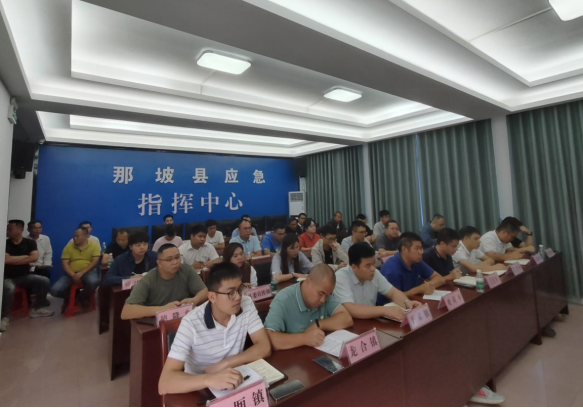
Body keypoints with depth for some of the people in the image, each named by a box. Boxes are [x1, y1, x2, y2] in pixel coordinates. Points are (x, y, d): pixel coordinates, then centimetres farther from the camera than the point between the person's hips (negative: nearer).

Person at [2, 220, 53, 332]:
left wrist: (14, 260, -12)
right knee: (9, 289, -36)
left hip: (25, 276, 3)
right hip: (8, 277, -3)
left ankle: (38, 308, 2)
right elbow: (6, 260, -20)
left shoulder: (30, 242, 1)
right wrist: (26, 257, -11)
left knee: (45, 281, -17)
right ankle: (5, 317, -14)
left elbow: (34, 257, -13)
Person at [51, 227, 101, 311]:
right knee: (55, 291, -19)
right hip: (71, 273, 3)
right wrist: (73, 275, -16)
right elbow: (65, 264, 0)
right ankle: (69, 297, 20)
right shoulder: (68, 247, 7)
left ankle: (83, 297, 1)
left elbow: (95, 262, -8)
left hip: (88, 272, -3)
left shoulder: (94, 246, 1)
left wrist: (81, 273, -19)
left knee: (93, 282, -36)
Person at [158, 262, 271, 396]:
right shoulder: (191, 324, -21)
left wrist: (224, 364, -20)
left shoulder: (247, 305, -11)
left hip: (234, 384, 3)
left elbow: (265, 347, -12)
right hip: (200, 389, -2)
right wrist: (209, 379, -41)